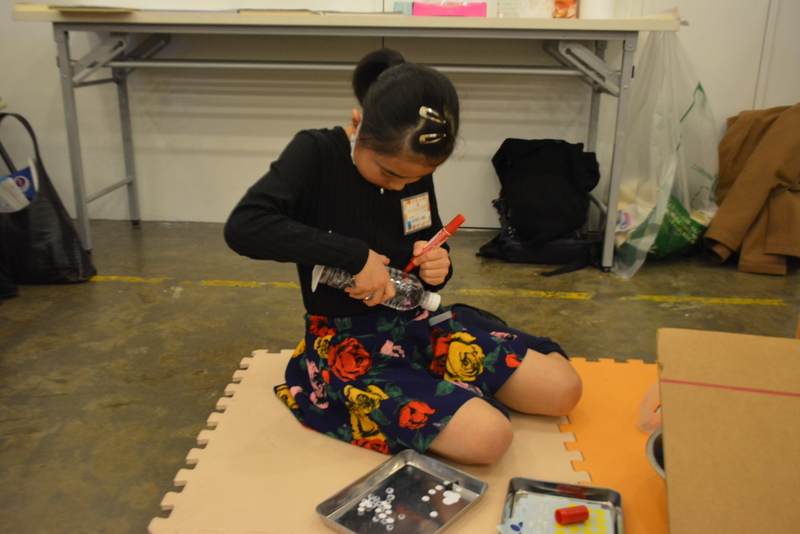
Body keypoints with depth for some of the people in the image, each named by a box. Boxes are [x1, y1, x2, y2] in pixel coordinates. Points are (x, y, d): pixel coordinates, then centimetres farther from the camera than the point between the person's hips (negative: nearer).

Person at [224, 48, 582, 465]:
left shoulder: (413, 168, 1)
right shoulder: (316, 154, -15)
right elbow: (243, 227, -31)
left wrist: (438, 268, -10)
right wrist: (355, 255, -30)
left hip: (417, 322, 7)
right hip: (348, 346, -6)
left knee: (562, 389, -1)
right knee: (488, 437, -26)